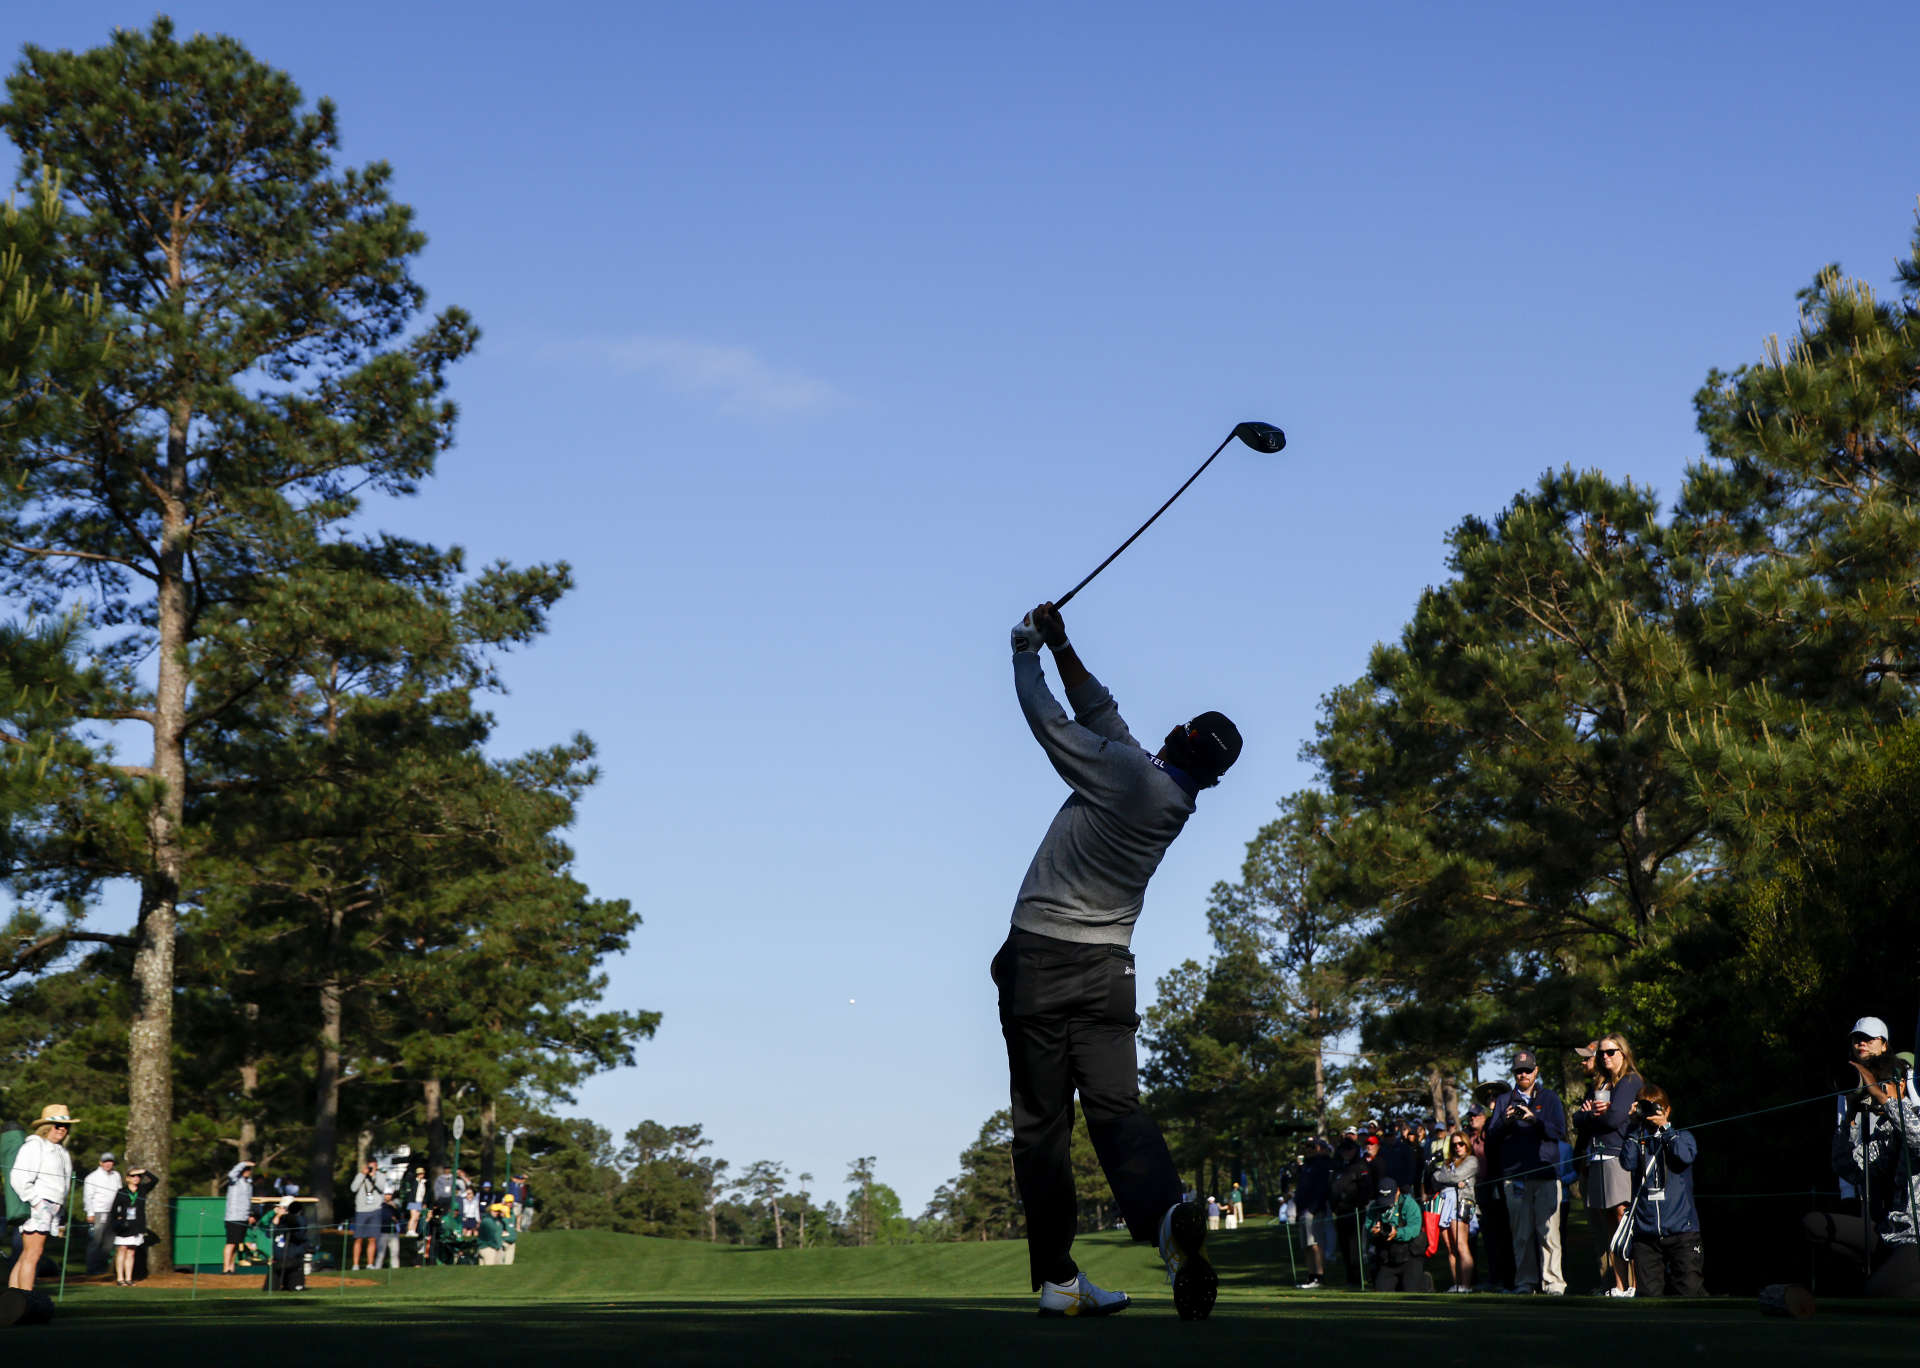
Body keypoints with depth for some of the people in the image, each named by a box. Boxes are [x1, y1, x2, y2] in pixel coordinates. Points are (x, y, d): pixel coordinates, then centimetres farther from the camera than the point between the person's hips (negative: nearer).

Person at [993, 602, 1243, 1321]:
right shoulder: (1180, 802, 9)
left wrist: (1027, 655, 17)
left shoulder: (1125, 771, -10)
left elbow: (1047, 718, 1)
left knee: (1041, 1121, 0)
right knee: (1116, 1105, -4)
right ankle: (1166, 1212, -33)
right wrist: (1062, 647, 16)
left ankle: (1057, 1276, 0)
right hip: (1107, 968, 5)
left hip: (1038, 959, -4)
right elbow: (1101, 714, 17)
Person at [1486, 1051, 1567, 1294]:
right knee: (1522, 1233, 1)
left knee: (1548, 1231, -8)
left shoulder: (1550, 1097, 12)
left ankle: (1553, 1283, -8)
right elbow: (1492, 1133, 8)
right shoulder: (1505, 1101, 18)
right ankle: (1525, 1282, 6)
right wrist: (1506, 1121, -12)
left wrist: (1534, 1119, -15)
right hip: (1514, 1175, 2)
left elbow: (1559, 1131, 0)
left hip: (1546, 1173, -2)